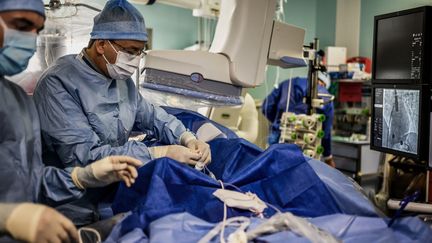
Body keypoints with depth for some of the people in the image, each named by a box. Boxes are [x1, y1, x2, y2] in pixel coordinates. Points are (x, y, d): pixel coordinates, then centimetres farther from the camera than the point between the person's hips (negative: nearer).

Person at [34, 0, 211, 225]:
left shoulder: (121, 78, 6)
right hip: (82, 214, -7)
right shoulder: (59, 83, -18)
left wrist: (188, 139, -3)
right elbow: (85, 158, -25)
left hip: (118, 191, 7)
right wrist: (162, 153, -24)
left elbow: (151, 116, 15)